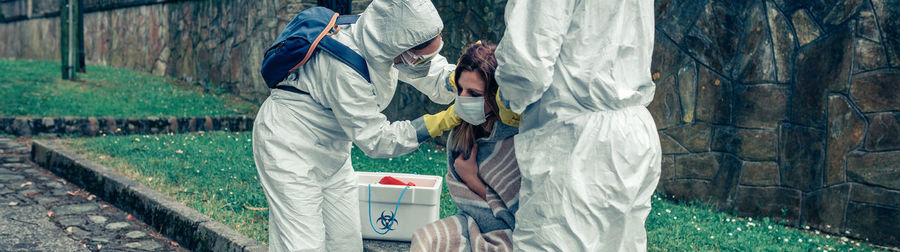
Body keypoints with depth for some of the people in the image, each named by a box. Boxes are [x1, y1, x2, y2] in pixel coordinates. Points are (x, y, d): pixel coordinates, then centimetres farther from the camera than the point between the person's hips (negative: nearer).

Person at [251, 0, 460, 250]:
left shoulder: (385, 41, -13)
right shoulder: (343, 67, -34)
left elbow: (439, 77, -4)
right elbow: (375, 139, -27)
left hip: (331, 151, 8)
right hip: (290, 148, -8)